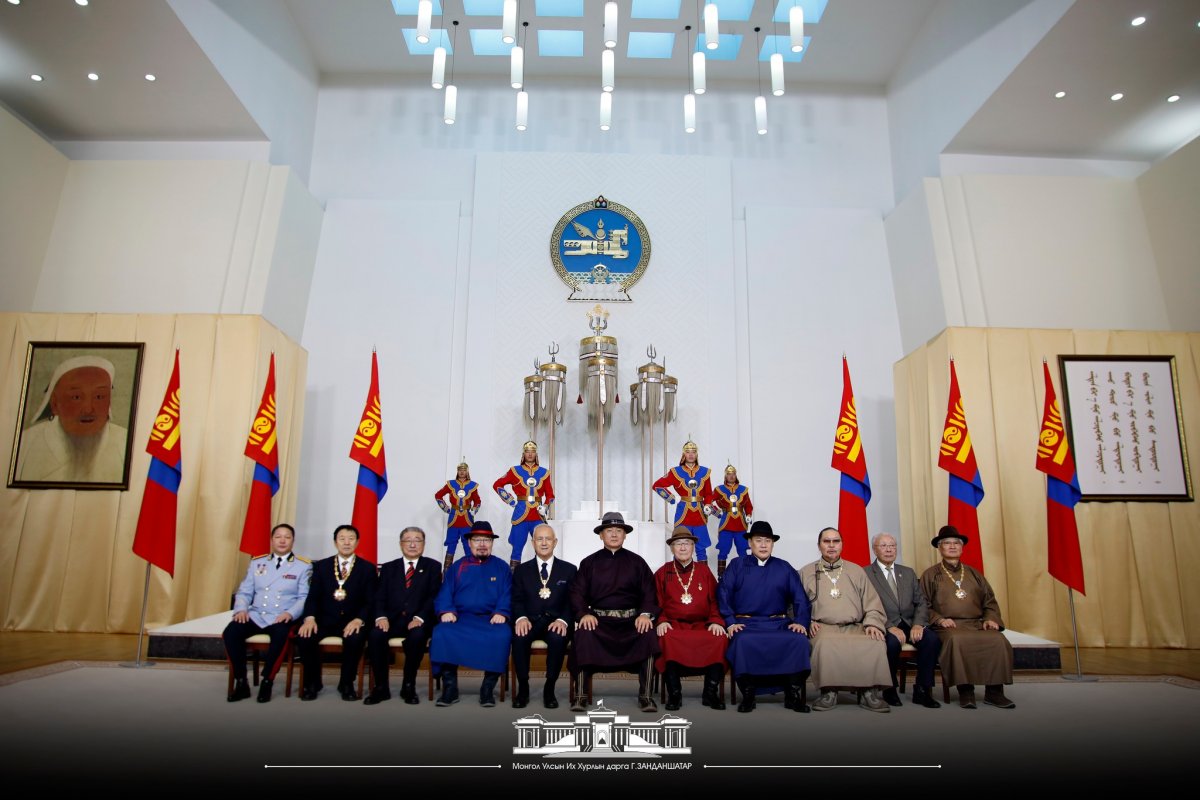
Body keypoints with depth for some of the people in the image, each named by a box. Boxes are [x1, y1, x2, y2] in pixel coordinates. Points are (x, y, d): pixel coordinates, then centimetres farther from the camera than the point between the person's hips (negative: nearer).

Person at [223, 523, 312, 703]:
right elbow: (244, 592, 14)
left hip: (282, 619, -3)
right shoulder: (256, 562, 15)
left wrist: (290, 613, -19)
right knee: (230, 632, -24)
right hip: (255, 616, 4)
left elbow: (305, 597, -2)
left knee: (281, 636, -36)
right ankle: (241, 683, -11)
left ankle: (266, 683, -18)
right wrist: (241, 609, -6)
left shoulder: (303, 566, 5)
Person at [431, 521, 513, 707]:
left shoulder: (501, 568, 15)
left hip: (491, 619, -1)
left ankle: (488, 688, -19)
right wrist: (446, 611, -11)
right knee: (442, 632, -30)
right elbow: (445, 594, 9)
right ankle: (450, 688, -19)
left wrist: (501, 613, -15)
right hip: (460, 618, 1)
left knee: (502, 635, -33)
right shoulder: (457, 567, 18)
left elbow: (507, 595, 5)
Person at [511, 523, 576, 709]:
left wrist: (563, 620, -18)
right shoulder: (522, 570, 14)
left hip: (556, 621, -1)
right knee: (519, 637, -32)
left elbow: (572, 601, 3)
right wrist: (521, 617, -17)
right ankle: (523, 687, -14)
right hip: (530, 620, 1)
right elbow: (517, 600, 5)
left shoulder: (568, 570, 11)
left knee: (558, 638, -35)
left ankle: (549, 689, -16)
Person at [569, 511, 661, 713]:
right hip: (598, 618, 0)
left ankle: (645, 695, -19)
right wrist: (584, 613, -17)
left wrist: (645, 614, -16)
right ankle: (579, 695, -21)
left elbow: (649, 592, 4)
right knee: (583, 634, -33)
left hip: (630, 618, 0)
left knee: (648, 633, -31)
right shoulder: (589, 563, 11)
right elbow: (577, 593, 3)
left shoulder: (636, 562, 12)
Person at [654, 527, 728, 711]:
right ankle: (674, 693, -20)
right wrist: (661, 621, -11)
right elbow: (656, 602, 8)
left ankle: (711, 692, -14)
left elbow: (715, 600, 11)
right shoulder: (662, 573, 13)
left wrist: (716, 621, -6)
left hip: (702, 625, 1)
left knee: (720, 638, -30)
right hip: (673, 625, -1)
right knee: (667, 639, -36)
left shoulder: (704, 571, 16)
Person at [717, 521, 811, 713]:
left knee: (799, 640, -28)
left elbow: (800, 598, 10)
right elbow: (723, 595, 2)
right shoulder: (736, 565, 11)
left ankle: (794, 694, -12)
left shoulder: (784, 568, 17)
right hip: (746, 623, -2)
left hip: (778, 623, 2)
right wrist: (730, 622, -11)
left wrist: (800, 621, -7)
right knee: (743, 642, -35)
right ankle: (748, 694, -17)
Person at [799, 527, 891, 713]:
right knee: (826, 643, -37)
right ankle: (828, 692, -23)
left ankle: (869, 692, -18)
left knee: (876, 643, -30)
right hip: (823, 628, -2)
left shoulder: (856, 571, 20)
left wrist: (872, 623, -4)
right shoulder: (806, 572, 15)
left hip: (855, 627, 2)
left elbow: (872, 602, 15)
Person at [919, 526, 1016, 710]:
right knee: (957, 640, -37)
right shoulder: (930, 575, 12)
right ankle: (965, 691, -28)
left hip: (977, 624, 4)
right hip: (948, 627, -3)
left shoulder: (974, 574, 22)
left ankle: (994, 692, -18)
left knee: (999, 641, -28)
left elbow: (990, 602, 19)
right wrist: (939, 619, -12)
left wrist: (990, 619, -1)